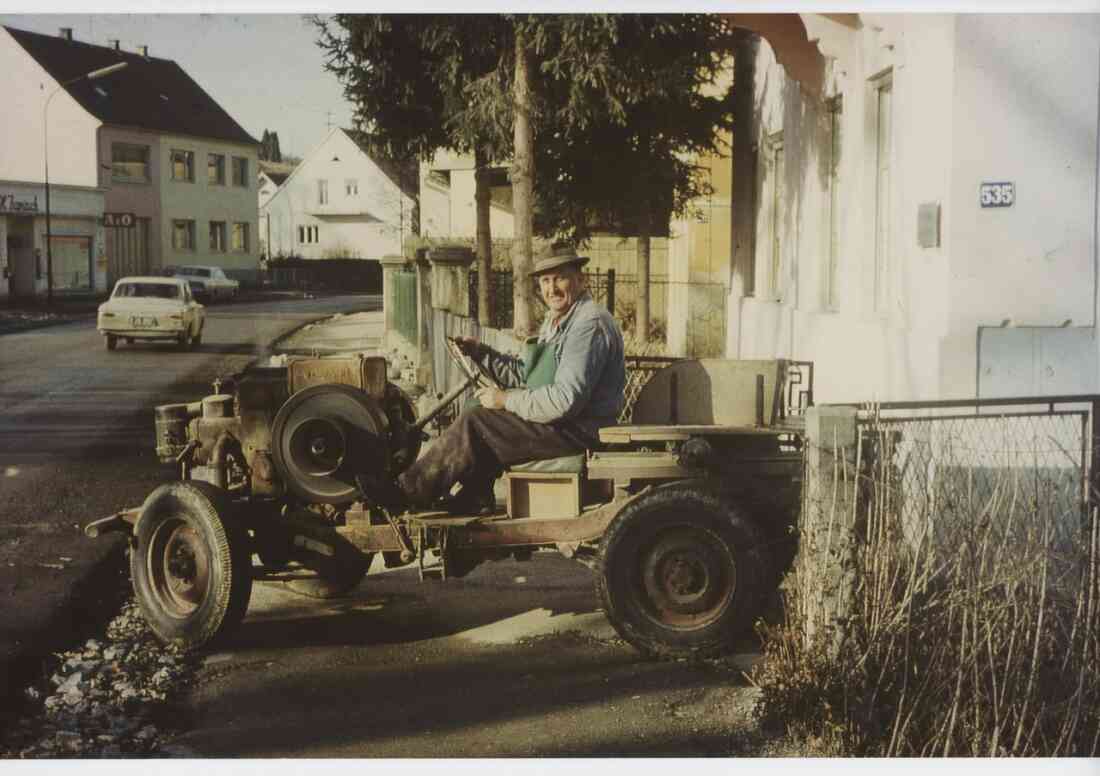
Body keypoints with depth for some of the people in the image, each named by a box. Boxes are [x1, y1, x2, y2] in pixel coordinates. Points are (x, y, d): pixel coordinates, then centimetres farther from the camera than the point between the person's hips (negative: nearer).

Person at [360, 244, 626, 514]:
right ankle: (466, 505, 11)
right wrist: (481, 352, 7)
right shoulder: (556, 321, 15)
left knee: (475, 423, -13)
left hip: (579, 429, -11)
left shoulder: (590, 324, -19)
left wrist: (507, 400, -17)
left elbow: (566, 399, -26)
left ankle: (406, 492, -4)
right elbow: (524, 374, 19)